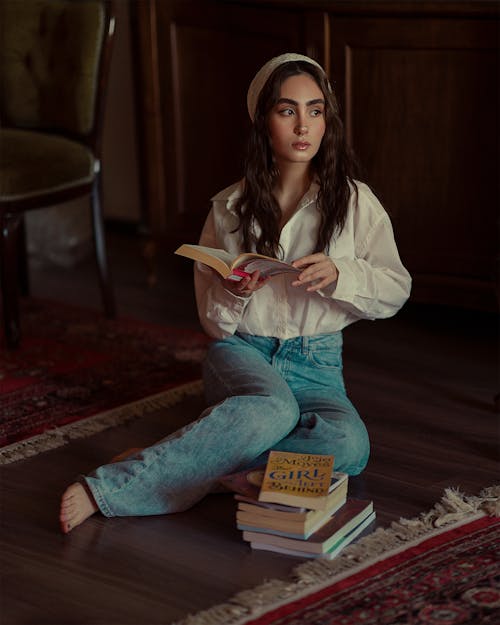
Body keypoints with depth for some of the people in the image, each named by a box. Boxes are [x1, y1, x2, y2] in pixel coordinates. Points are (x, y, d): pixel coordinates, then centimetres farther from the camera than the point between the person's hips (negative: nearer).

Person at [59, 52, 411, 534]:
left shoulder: (355, 202, 0)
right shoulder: (230, 209, 1)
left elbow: (396, 290, 3)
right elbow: (213, 321, 5)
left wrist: (339, 274, -16)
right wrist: (233, 292, -18)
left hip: (316, 364, 2)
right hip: (241, 351, -2)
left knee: (350, 446, -32)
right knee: (272, 409, -39)